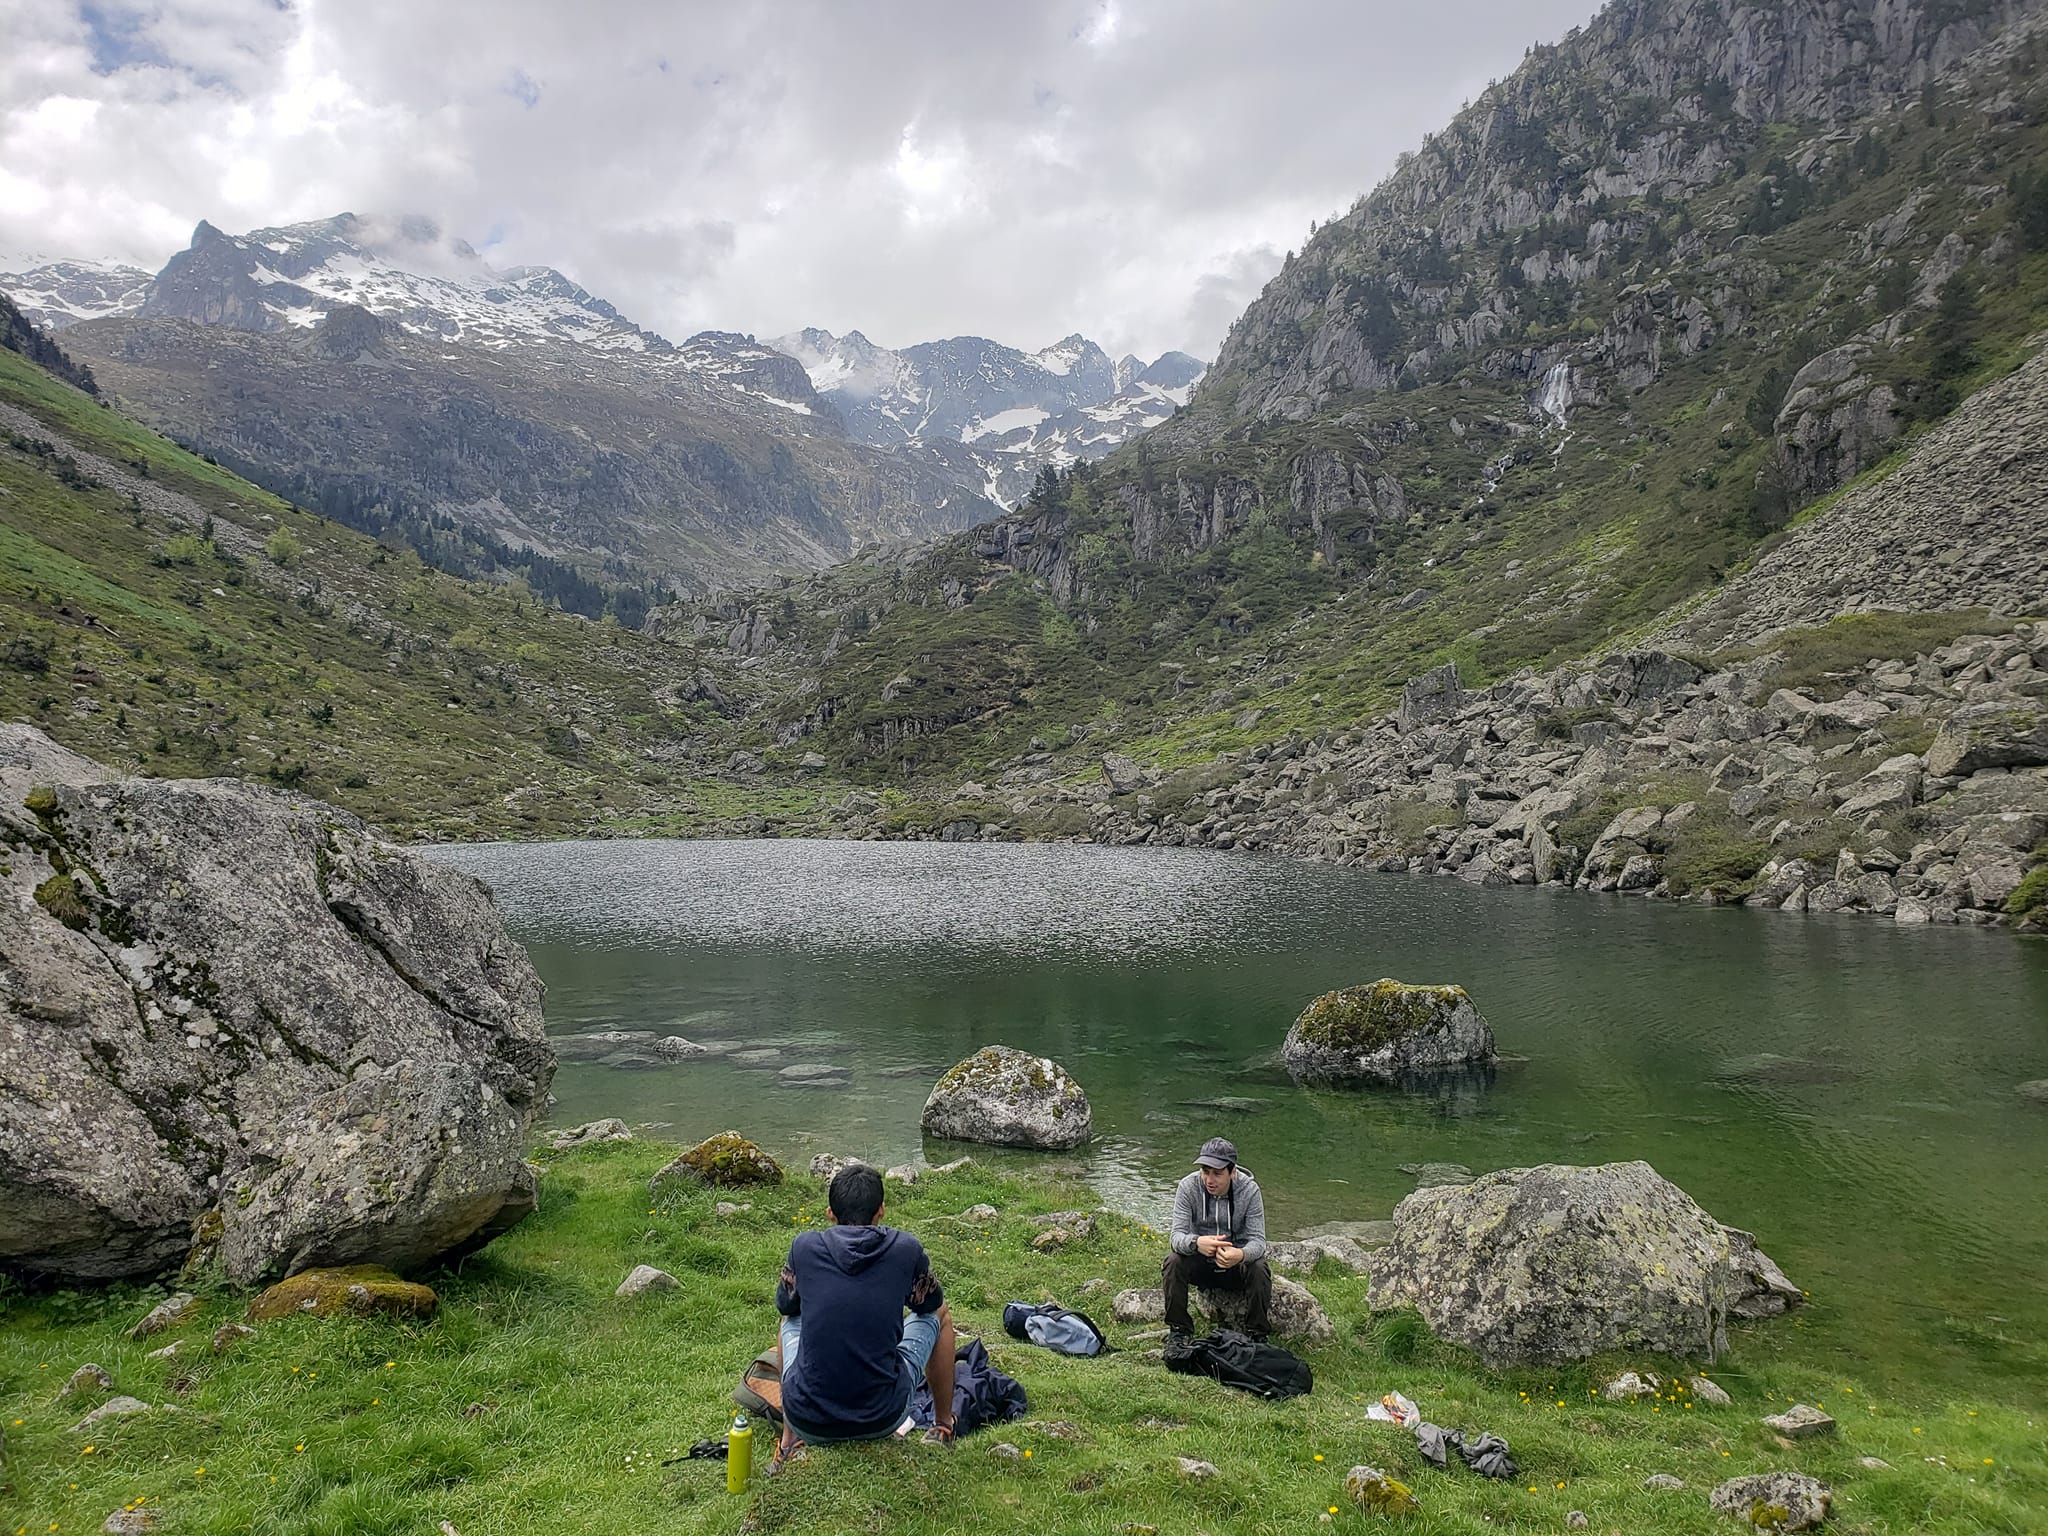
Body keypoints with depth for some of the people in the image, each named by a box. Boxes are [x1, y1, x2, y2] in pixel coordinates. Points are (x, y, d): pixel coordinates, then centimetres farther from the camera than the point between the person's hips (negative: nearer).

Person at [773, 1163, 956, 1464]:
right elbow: (934, 1307, 17)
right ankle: (943, 1428, 34)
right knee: (939, 1317, 24)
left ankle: (789, 1440, 30)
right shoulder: (907, 1249, -4)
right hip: (882, 1421, -1)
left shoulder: (804, 1247, -2)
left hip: (809, 1421, 1)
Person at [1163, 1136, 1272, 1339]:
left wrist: (1241, 1254, -47)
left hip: (1238, 1261, -1)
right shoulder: (1188, 1187, -17)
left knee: (1259, 1269, -31)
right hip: (1200, 1261, 1)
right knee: (1173, 1263, -28)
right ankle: (1179, 1332, -12)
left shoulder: (1249, 1190, -18)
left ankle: (1258, 1336, -12)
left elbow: (1258, 1240, -22)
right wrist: (1196, 1243, -49)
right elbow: (1177, 1234, -24)